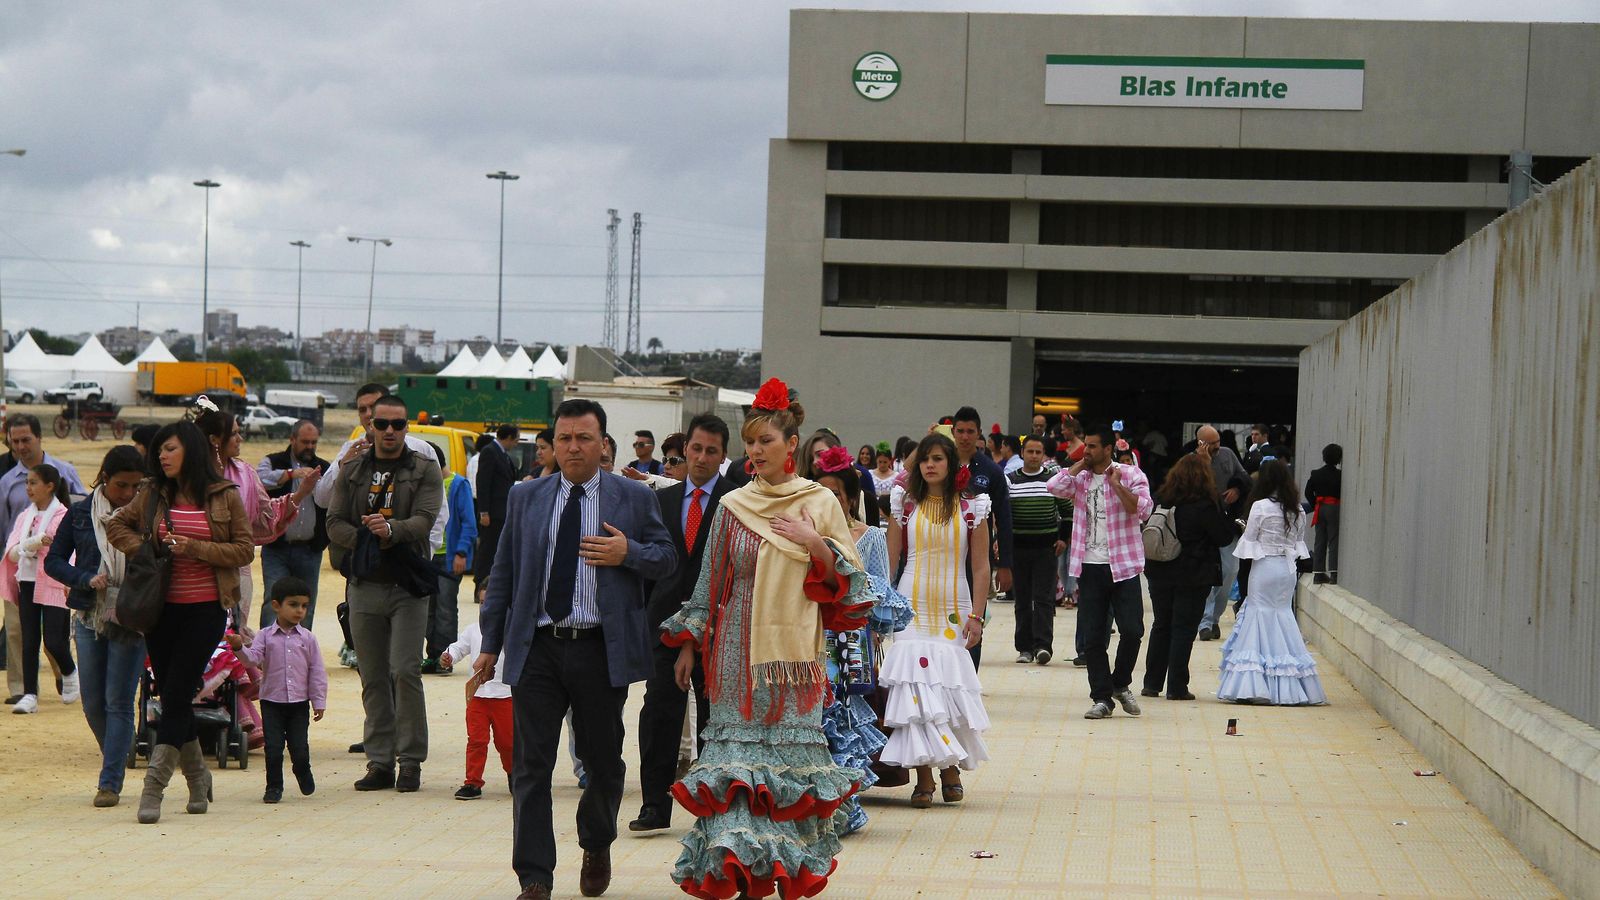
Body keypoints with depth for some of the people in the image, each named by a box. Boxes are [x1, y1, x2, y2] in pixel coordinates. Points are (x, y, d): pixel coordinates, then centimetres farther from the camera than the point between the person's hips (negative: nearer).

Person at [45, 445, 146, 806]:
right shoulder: (80, 514, 3)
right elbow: (53, 561, 6)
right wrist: (87, 580, -11)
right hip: (89, 617, 3)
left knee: (118, 702, -4)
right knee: (93, 703, 8)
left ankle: (110, 782, 0)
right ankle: (116, 762, 30)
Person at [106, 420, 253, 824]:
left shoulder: (225, 497, -1)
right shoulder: (153, 495, 7)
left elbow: (245, 549, -3)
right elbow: (116, 525, 17)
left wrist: (195, 548, -14)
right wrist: (144, 548, -1)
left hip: (206, 609, -4)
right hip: (162, 608, 4)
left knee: (176, 695, -9)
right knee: (173, 697, 7)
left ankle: (153, 788, -10)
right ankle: (197, 779, 23)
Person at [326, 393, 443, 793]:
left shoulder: (425, 469, 4)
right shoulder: (352, 471, 13)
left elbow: (424, 519, -9)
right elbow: (334, 523, 8)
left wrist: (391, 530, -28)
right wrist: (366, 538, -11)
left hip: (407, 585, -3)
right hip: (363, 586, 3)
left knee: (405, 670, -10)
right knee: (372, 677, 5)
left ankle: (411, 760, -3)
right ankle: (380, 761, 11)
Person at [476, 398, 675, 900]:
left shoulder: (634, 499, 5)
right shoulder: (525, 498, 10)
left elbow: (667, 558, 7)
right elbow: (503, 574, 11)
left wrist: (629, 553, -14)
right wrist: (490, 645, 8)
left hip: (602, 650, -1)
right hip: (536, 650, 1)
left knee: (602, 760, 10)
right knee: (531, 765, -3)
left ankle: (597, 847, 37)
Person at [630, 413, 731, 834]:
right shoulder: (663, 499, 12)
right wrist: (644, 617, 7)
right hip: (667, 621, 3)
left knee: (714, 717, 4)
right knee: (659, 712, -2)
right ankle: (655, 806, 2)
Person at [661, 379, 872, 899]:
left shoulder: (820, 503, 3)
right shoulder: (733, 507, 5)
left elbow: (849, 580, 5)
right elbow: (710, 582, 10)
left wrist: (815, 544, -11)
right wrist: (688, 643, 8)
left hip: (793, 651, -1)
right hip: (738, 653, 1)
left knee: (792, 748, 0)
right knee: (738, 751, -4)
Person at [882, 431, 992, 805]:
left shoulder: (971, 508, 4)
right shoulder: (905, 505, 7)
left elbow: (981, 566, 3)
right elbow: (889, 560, 8)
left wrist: (977, 615, -5)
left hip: (954, 610, 0)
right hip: (912, 607, 1)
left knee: (950, 688, -5)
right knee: (916, 687, -9)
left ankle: (950, 765, 12)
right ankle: (924, 776, -7)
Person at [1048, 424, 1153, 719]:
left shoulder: (1130, 475, 0)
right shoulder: (1080, 479, 10)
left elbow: (1143, 510, -13)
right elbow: (1055, 487, -10)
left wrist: (1117, 484, -16)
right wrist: (1080, 465, -1)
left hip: (1122, 565, -3)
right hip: (1090, 565, 3)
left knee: (1132, 629, -6)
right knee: (1092, 637, 2)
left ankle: (1121, 684, 17)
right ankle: (1102, 697, 9)